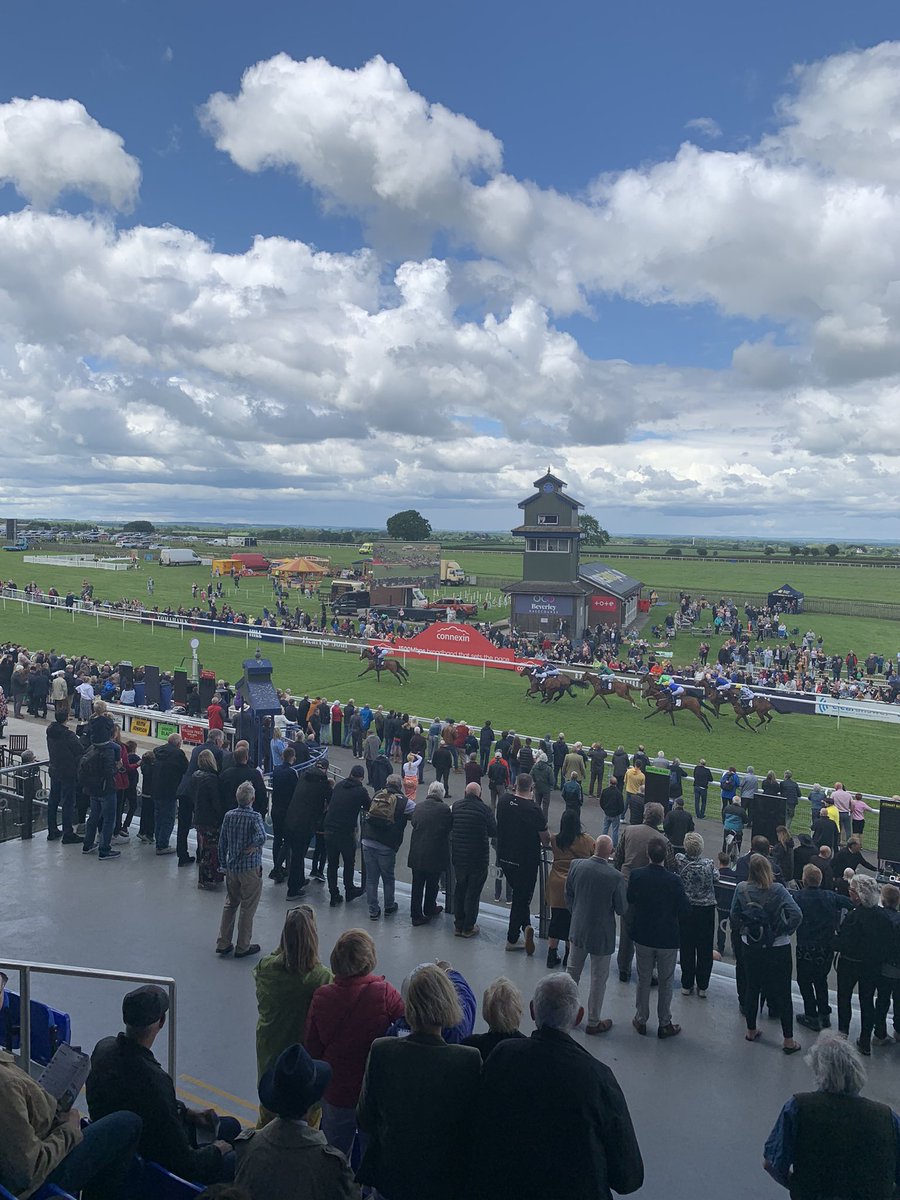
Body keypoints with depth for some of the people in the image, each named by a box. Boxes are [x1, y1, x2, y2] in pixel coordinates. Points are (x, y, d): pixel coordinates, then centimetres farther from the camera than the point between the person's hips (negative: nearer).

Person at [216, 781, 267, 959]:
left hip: (231, 867, 5)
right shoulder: (255, 816, -17)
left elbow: (222, 843, 4)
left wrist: (224, 864, 14)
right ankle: (242, 947, 16)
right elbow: (261, 837, -33)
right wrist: (253, 847, -12)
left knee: (230, 904, 19)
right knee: (248, 908, 8)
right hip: (250, 868, -5)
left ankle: (223, 943, 24)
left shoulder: (228, 815, -2)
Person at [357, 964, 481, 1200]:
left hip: (390, 1175, 1)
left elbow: (364, 1120, -7)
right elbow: (474, 1127, -12)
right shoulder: (469, 1060, -26)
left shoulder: (381, 1050, -22)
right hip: (445, 1180, -1)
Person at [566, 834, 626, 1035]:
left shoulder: (576, 865, -14)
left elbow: (568, 894, 0)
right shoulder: (615, 877, -25)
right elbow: (621, 909, -13)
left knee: (573, 971, 23)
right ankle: (593, 1022, 26)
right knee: (598, 979, 13)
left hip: (577, 929, 4)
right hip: (601, 934, -4)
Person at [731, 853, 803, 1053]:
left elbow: (734, 917, -4)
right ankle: (788, 1040, 16)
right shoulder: (777, 890, -18)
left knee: (752, 988, 18)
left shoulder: (741, 889, -10)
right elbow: (796, 915, -24)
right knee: (783, 994, 9)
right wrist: (785, 931, -10)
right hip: (778, 948, -2)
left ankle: (751, 1031, 31)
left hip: (751, 948, 3)